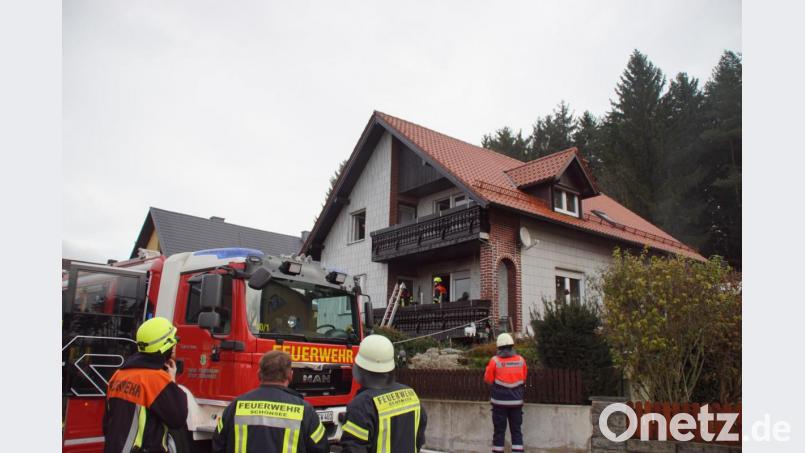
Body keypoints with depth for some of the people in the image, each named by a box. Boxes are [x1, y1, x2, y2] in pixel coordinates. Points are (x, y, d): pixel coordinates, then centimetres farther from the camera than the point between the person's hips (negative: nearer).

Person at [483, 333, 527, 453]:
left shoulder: (495, 361, -11)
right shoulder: (521, 360, -2)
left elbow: (488, 379, -2)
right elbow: (524, 378, 9)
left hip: (500, 402, -2)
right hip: (516, 402, 2)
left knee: (499, 430, 6)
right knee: (516, 430, 10)